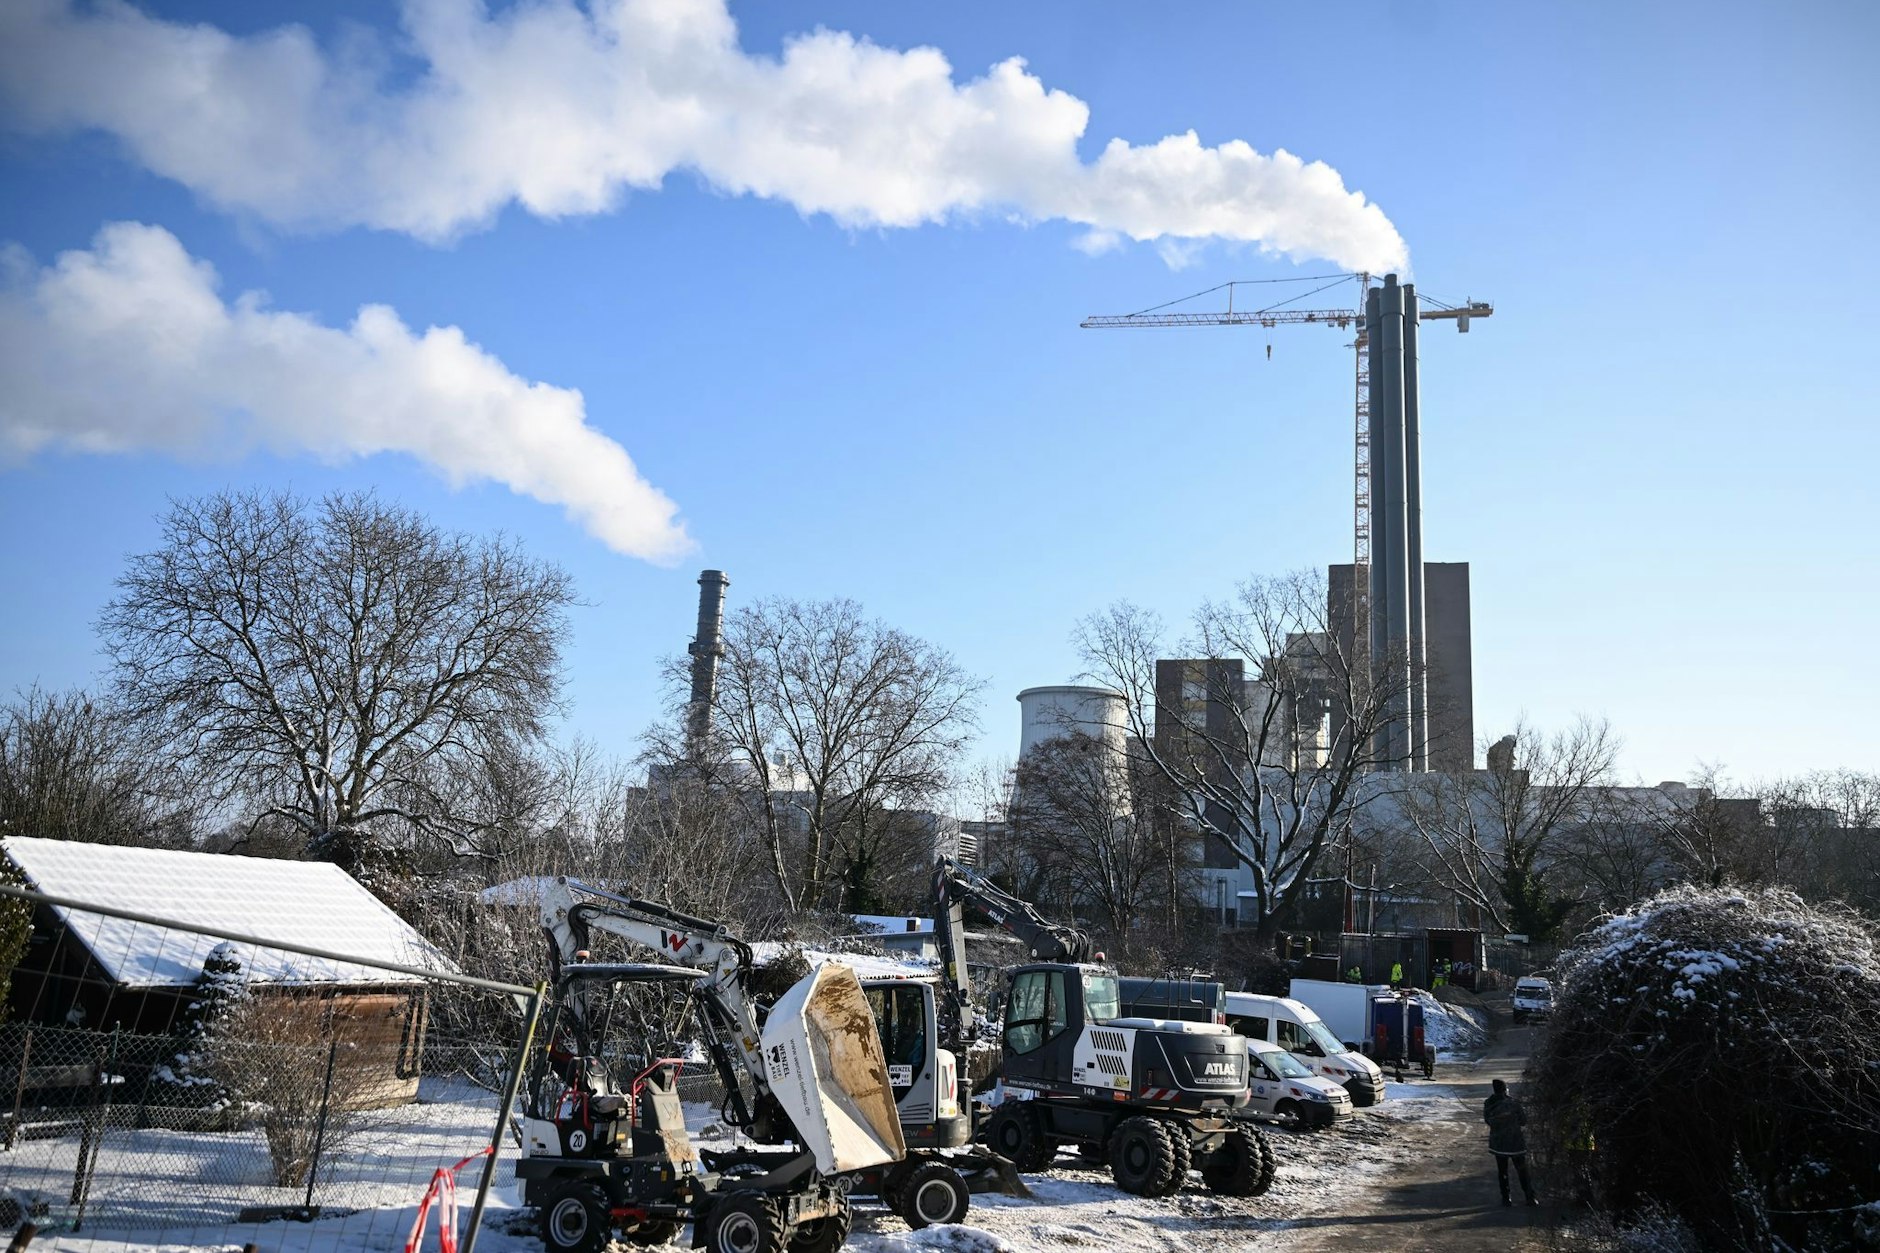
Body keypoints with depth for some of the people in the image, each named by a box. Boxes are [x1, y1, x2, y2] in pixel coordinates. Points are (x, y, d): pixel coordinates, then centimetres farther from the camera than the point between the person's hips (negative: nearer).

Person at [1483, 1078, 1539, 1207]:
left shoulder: (1488, 1104, -8)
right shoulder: (1513, 1103, -16)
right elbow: (1523, 1121, -6)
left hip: (1498, 1143, 2)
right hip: (1515, 1143, -2)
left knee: (1502, 1171, 12)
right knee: (1522, 1171, 10)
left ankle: (1505, 1198, 14)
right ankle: (1530, 1197, 13)